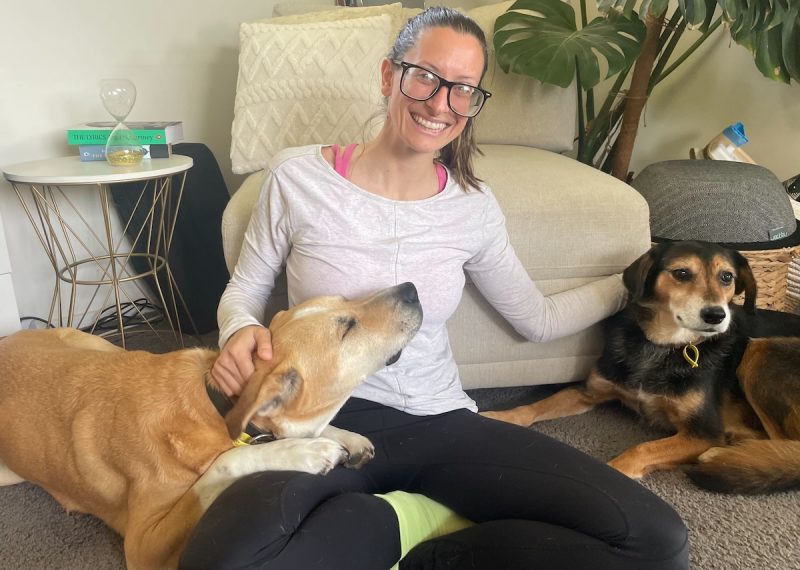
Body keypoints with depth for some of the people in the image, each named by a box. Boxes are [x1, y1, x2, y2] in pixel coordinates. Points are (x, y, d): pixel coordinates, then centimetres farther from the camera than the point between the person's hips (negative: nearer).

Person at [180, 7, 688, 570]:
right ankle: (413, 519, -9)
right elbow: (245, 288, 8)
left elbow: (538, 319, 16)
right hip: (326, 419, -2)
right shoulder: (297, 176, -4)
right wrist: (241, 329, -15)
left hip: (441, 423, 3)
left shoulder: (475, 207, 3)